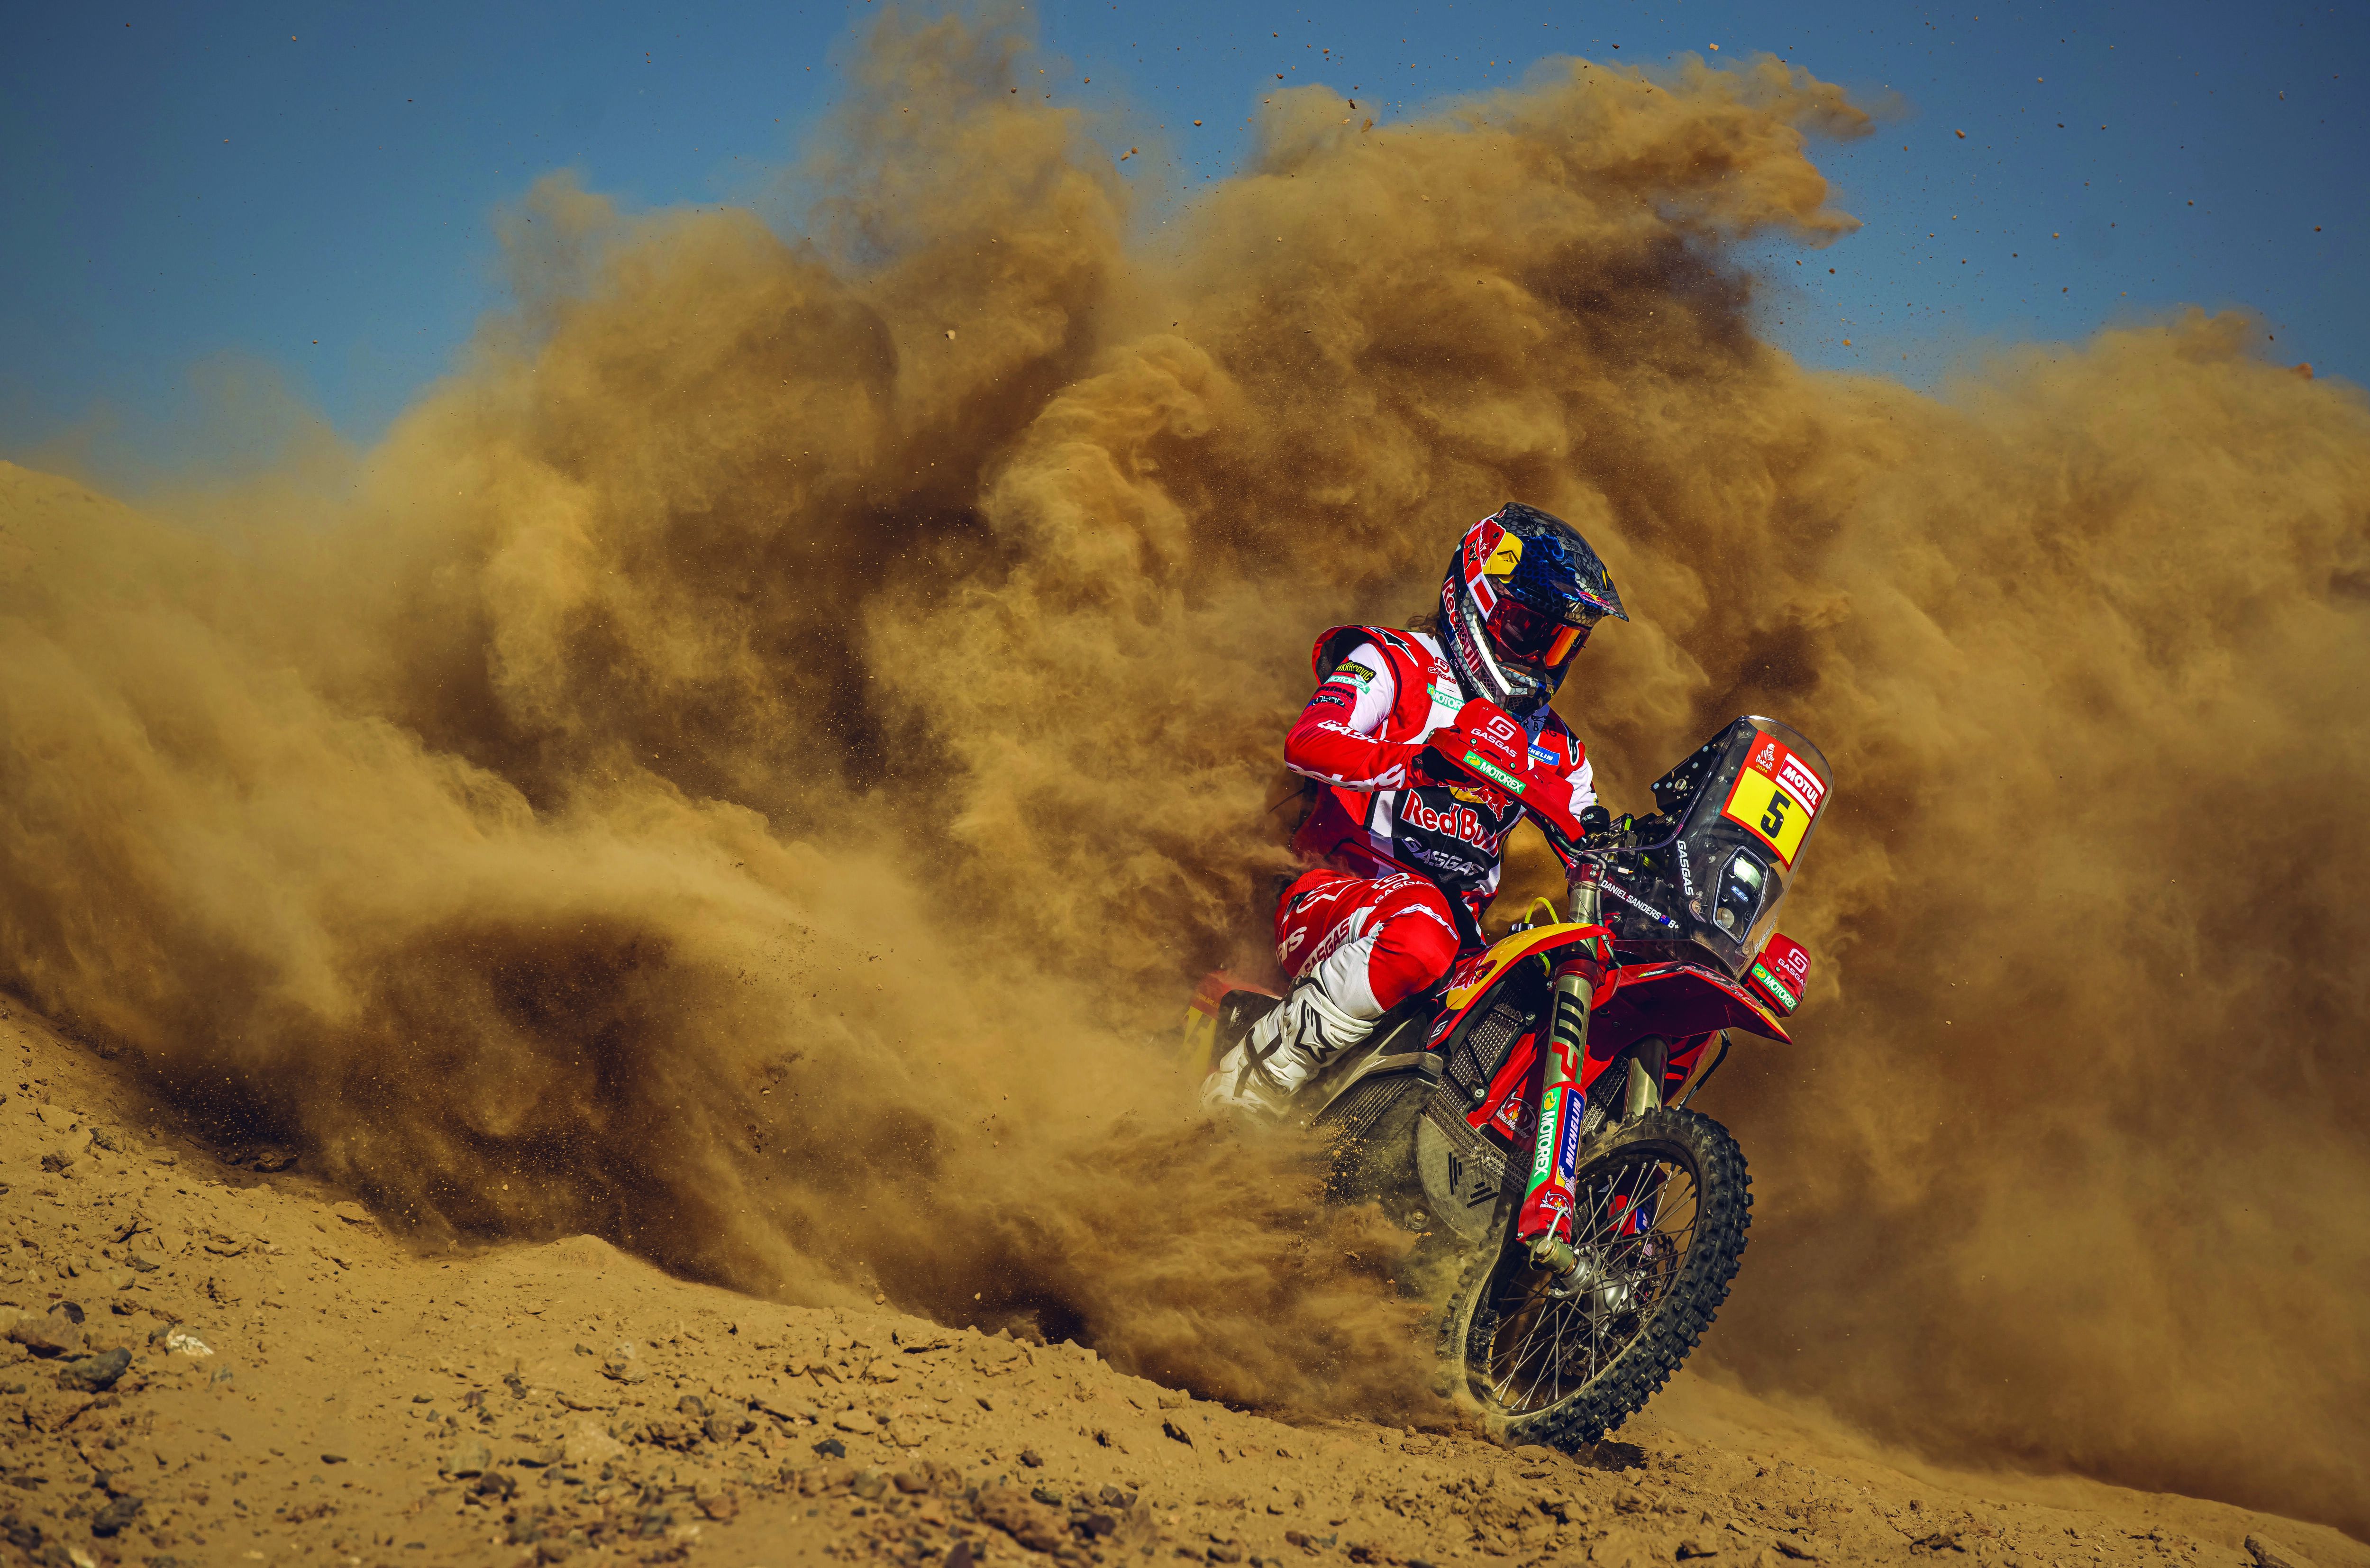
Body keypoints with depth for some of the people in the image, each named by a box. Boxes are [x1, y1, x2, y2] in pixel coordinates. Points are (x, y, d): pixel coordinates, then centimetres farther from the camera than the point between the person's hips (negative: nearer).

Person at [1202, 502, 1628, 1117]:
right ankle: (1251, 1079, -31)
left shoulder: (1553, 748, 24)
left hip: (1462, 936, 6)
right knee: (1422, 933, -41)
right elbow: (1307, 743, -14)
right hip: (1336, 896, -6)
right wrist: (1433, 755, -28)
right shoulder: (1394, 664, 5)